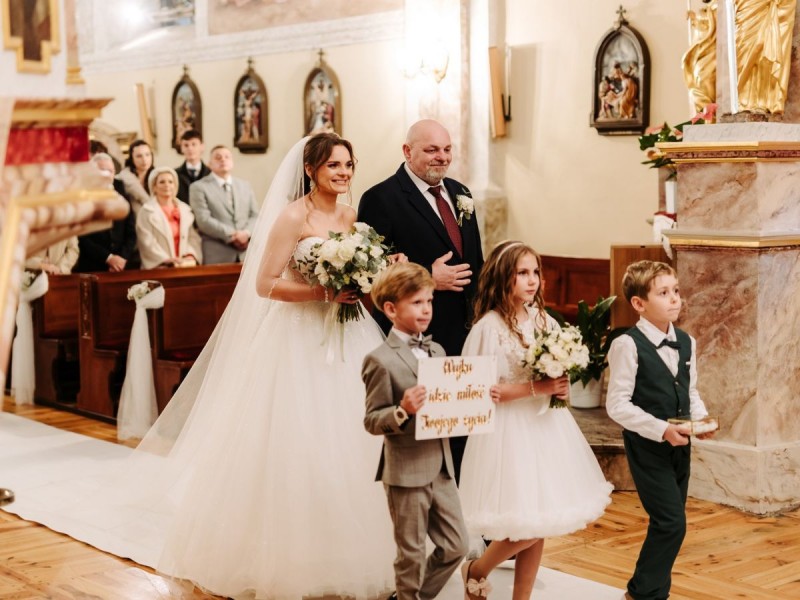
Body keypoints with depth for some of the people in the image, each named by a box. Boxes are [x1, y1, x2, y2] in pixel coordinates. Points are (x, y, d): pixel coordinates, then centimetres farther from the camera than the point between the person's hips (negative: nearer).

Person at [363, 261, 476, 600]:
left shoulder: (437, 351, 9)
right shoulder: (381, 360, -13)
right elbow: (371, 421, -13)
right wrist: (402, 411, -31)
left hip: (441, 468, 7)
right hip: (406, 472, -7)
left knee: (457, 546, 12)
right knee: (412, 555, 7)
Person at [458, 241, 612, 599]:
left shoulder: (544, 321, 6)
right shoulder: (489, 327, -13)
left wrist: (561, 388, -4)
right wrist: (535, 388, -21)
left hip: (546, 426, 6)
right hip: (511, 430, -6)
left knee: (540, 526, 8)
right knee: (526, 527, -9)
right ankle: (476, 571, 18)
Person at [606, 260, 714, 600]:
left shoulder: (687, 343, 4)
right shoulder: (628, 346, -16)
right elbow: (617, 405, -17)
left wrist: (700, 418, -4)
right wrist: (661, 429, -23)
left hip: (679, 444, 7)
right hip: (647, 445, -7)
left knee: (667, 523, 14)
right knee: (671, 522, -11)